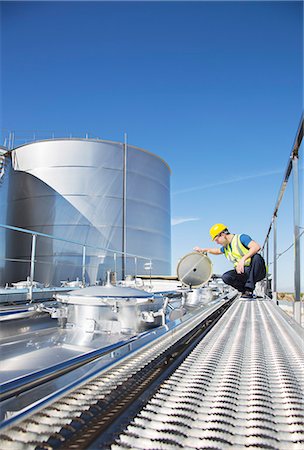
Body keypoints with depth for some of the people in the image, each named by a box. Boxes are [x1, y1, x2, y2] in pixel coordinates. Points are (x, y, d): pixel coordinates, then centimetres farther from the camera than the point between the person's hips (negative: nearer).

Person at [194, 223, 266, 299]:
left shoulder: (241, 238, -10)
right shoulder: (225, 247, 13)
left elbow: (256, 246, -28)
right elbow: (218, 251, 37)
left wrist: (243, 259, -38)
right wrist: (203, 250, 26)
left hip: (257, 271, -6)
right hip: (242, 274, 6)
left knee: (256, 257, -37)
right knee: (225, 277, -18)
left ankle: (249, 289, -29)